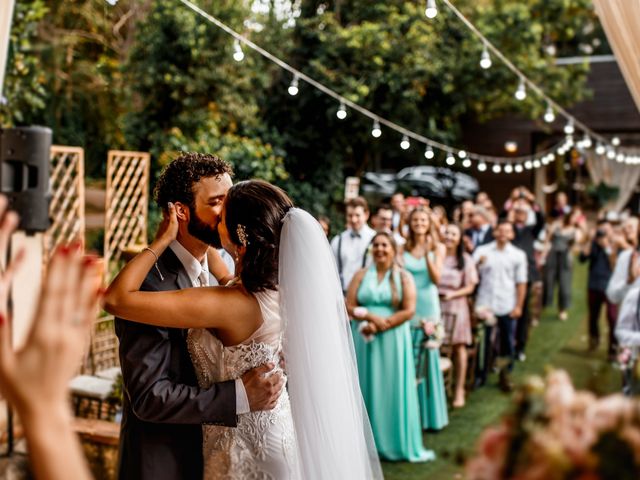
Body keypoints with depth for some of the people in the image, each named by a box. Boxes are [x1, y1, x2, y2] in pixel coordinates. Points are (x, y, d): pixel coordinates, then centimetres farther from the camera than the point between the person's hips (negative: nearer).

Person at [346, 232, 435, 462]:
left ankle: (400, 443, 9)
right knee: (368, 389, 5)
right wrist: (370, 317, -16)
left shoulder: (404, 277, 2)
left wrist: (380, 326, -15)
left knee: (394, 389, 1)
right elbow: (349, 306, 1)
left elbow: (409, 310, -8)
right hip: (365, 339, 2)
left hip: (393, 340, -2)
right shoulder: (361, 275, 8)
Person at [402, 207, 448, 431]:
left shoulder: (438, 248, 5)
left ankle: (430, 414, 14)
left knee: (428, 359, 4)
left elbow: (436, 278, -7)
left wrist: (427, 253, -15)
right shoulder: (403, 248, 5)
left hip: (428, 307, 0)